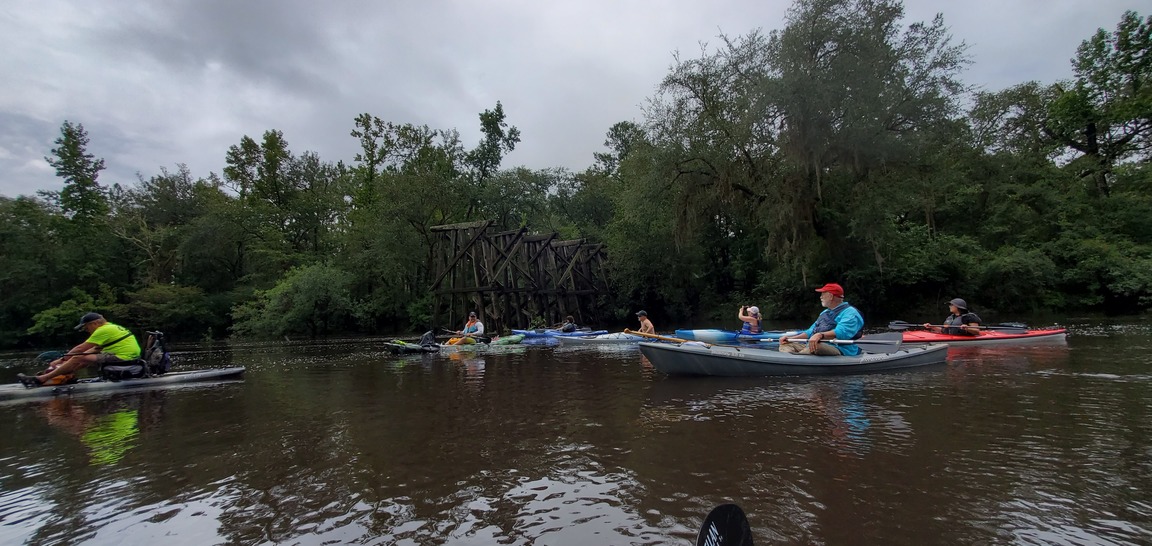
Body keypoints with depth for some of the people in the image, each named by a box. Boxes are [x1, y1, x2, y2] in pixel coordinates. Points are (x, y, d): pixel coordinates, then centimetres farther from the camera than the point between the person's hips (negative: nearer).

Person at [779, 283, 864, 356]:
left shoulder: (850, 312, -3)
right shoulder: (825, 312, 28)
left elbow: (842, 332, -23)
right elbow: (811, 331, 27)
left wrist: (820, 335, -39)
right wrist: (791, 338, 11)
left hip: (839, 349, -9)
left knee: (817, 346, -40)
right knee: (786, 345, -2)